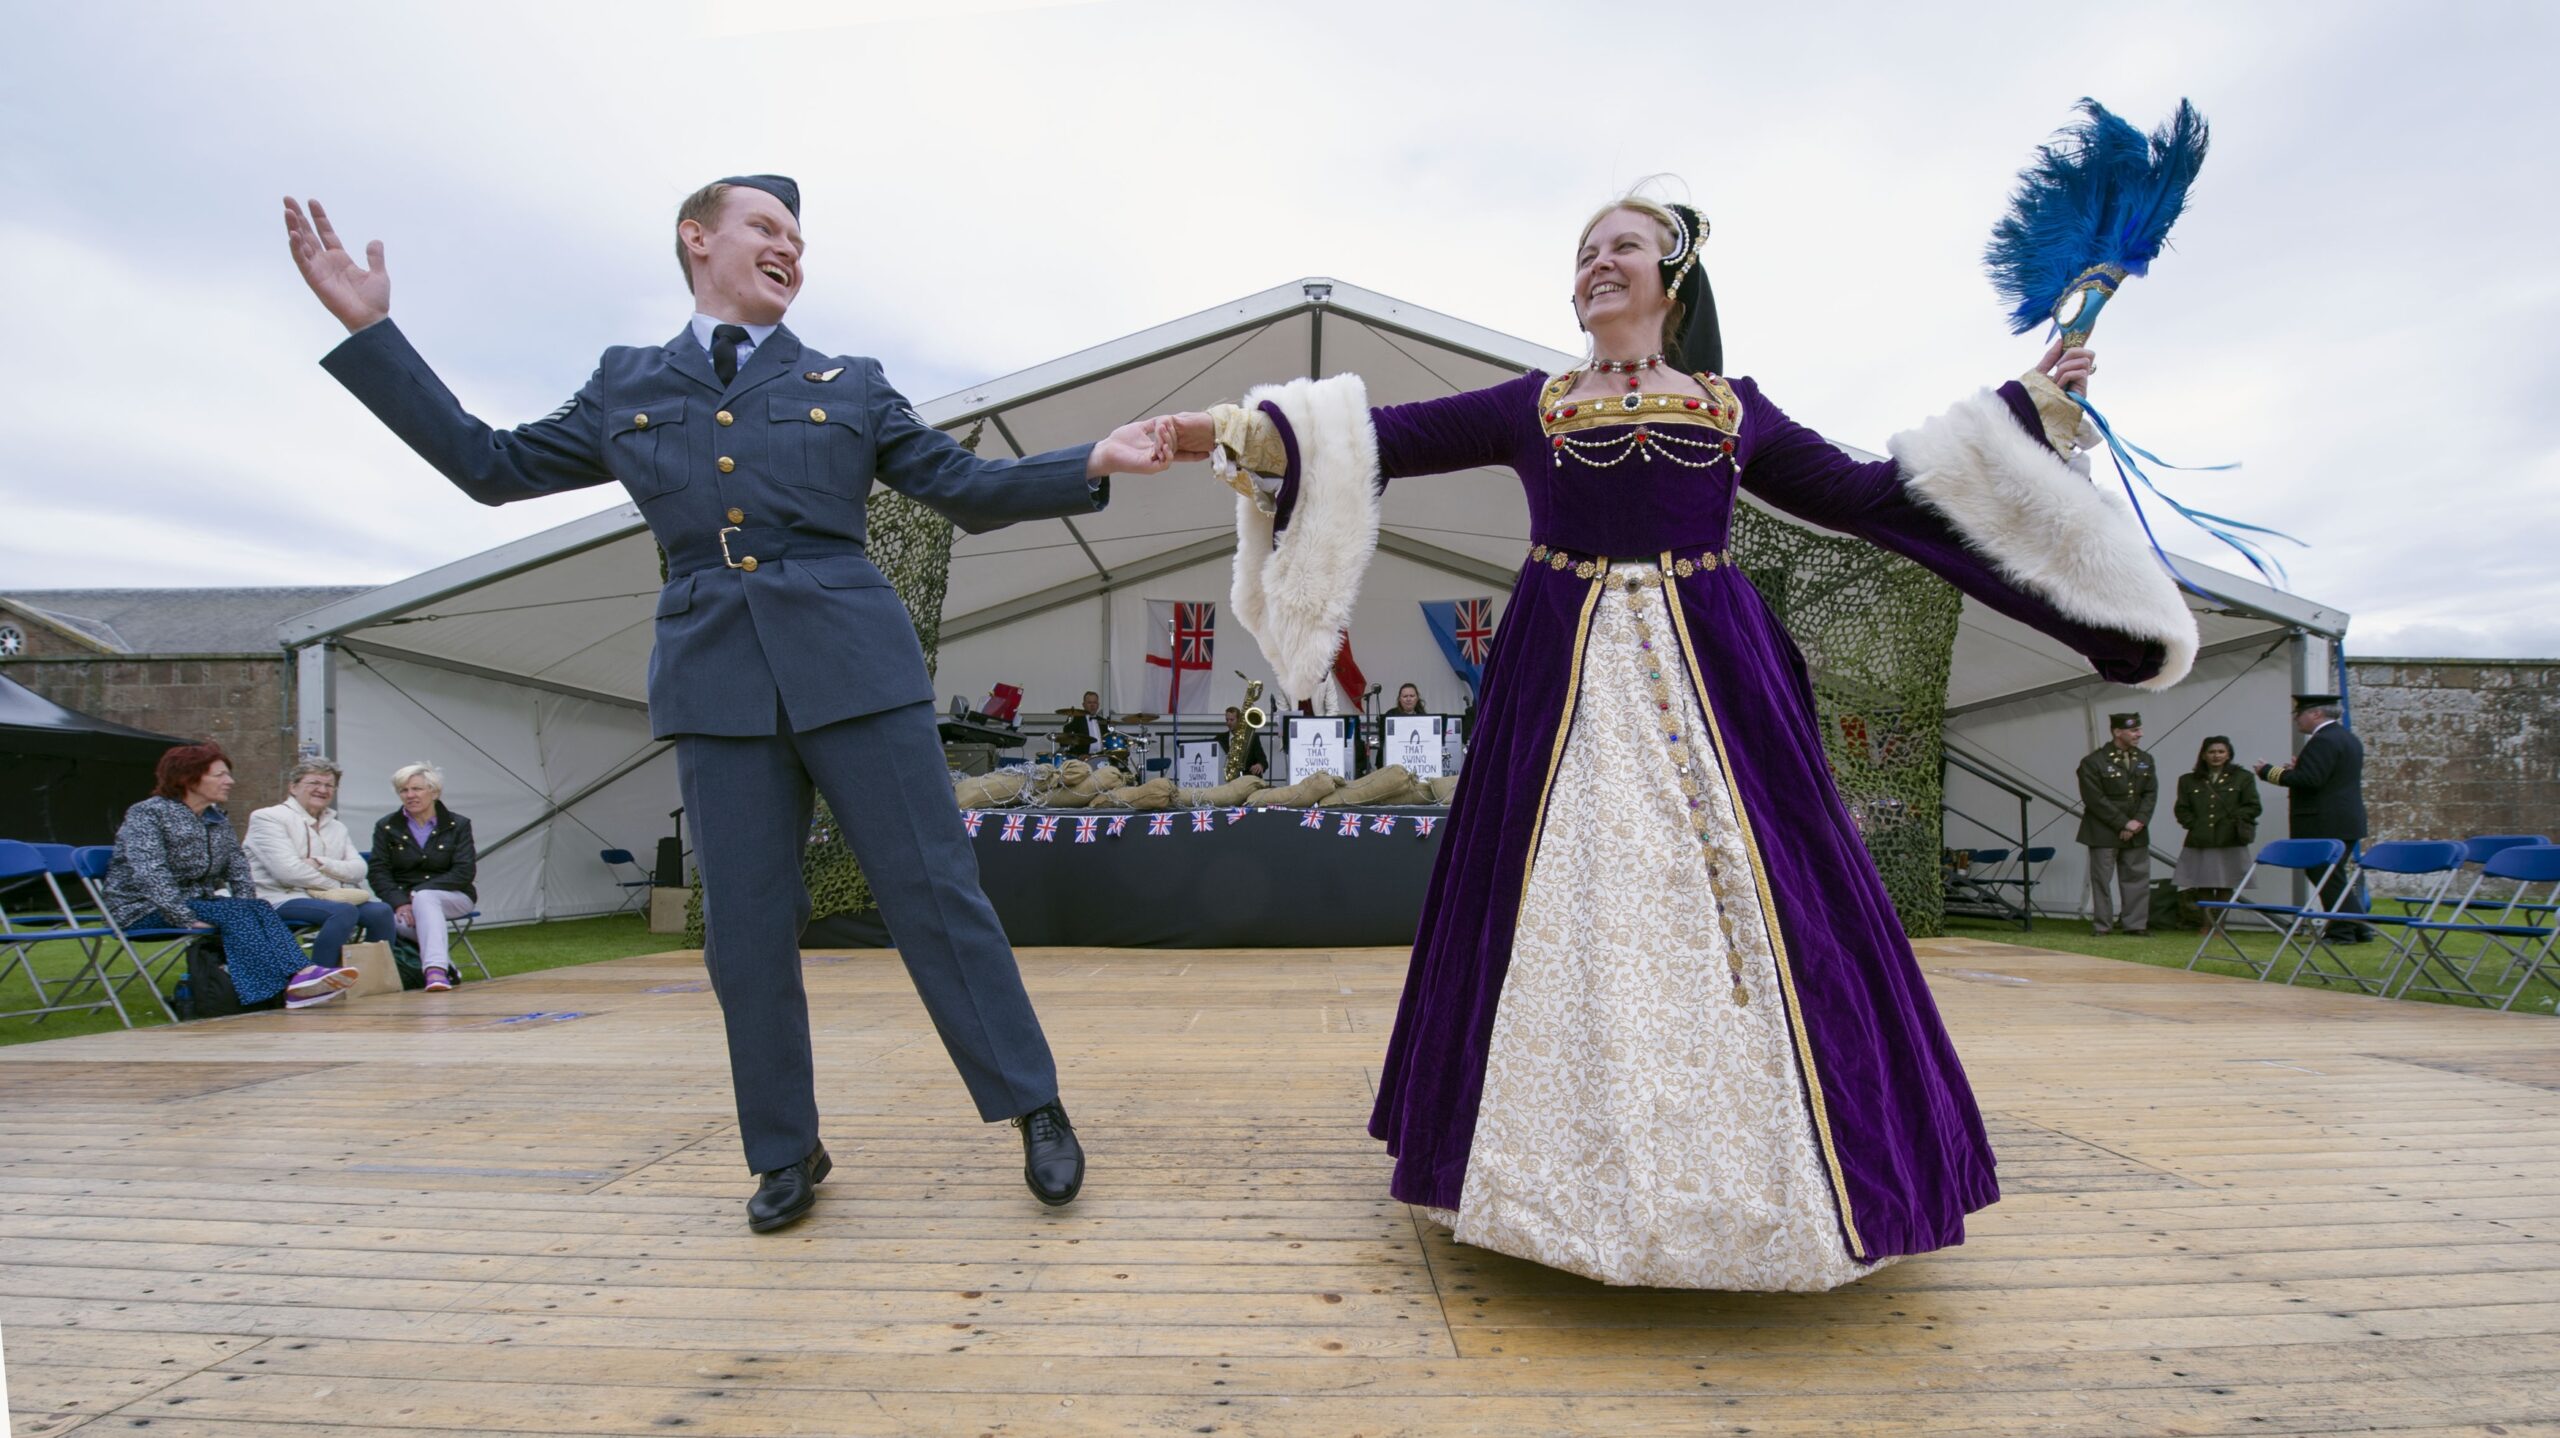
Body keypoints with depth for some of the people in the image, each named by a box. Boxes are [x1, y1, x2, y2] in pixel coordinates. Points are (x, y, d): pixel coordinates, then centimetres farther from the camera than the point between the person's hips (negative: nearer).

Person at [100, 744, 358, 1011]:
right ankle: (292, 983, -46)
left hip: (197, 904, 6)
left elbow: (239, 869, 6)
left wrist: (247, 910, -11)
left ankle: (300, 974, -47)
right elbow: (151, 876, -21)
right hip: (145, 910, -6)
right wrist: (188, 920, -28)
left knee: (258, 908, -24)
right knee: (233, 912, -30)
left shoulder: (218, 819, 12)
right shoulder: (146, 815, -9)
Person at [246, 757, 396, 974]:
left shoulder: (336, 827, 21)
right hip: (281, 900, -6)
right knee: (345, 910, -33)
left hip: (328, 897, 6)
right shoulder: (268, 817, 2)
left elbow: (359, 869, 4)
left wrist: (322, 864, -13)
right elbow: (289, 871, -13)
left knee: (381, 911, -21)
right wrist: (336, 886, -9)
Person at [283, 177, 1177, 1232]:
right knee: (746, 931, 3)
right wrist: (368, 330, 19)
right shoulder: (625, 388, 17)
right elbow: (491, 465, 21)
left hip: (852, 665, -1)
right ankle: (787, 1154, 21)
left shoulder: (850, 385, 14)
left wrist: (1096, 462, -1)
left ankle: (1036, 1112, 9)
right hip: (717, 681, 2)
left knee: (933, 893, -3)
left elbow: (966, 487, 10)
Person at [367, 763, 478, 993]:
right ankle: (442, 961, -21)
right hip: (403, 897, 2)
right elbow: (378, 872, 0)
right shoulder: (386, 827, 9)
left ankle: (436, 968, -47)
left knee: (424, 899, -37)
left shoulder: (458, 825, 4)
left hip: (452, 896, -1)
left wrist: (417, 892, -17)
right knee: (401, 921, -35)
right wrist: (399, 902, -18)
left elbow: (465, 872, -6)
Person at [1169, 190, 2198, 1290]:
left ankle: (1756, 1178, 12)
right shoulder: (1532, 406, 13)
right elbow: (1384, 438, 6)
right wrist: (1239, 429, -2)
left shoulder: (1734, 410, 15)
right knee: (1573, 910, -3)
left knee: (1733, 901, -3)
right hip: (1567, 685, 0)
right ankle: (1582, 1180, 10)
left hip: (1713, 682, 1)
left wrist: (2023, 411, 20)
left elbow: (1873, 496, 18)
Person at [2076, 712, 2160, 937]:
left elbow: (2151, 794, 6)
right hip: (2104, 832, -5)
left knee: (2137, 877, 5)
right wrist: (2123, 824, -14)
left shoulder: (2145, 760, 10)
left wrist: (2139, 821, -9)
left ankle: (2135, 924, 13)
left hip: (2136, 832, 5)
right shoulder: (2093, 762, -9)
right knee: (2102, 878, 0)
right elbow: (2095, 800, -13)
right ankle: (2101, 925, 7)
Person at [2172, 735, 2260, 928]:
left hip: (2230, 842, -1)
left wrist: (2233, 821, -7)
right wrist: (2194, 825, -5)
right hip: (2200, 843, 1)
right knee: (2203, 886, 1)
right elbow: (2181, 810, 9)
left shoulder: (2242, 778, 8)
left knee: (2225, 887, 0)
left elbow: (2253, 807, 4)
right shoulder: (2188, 780, 11)